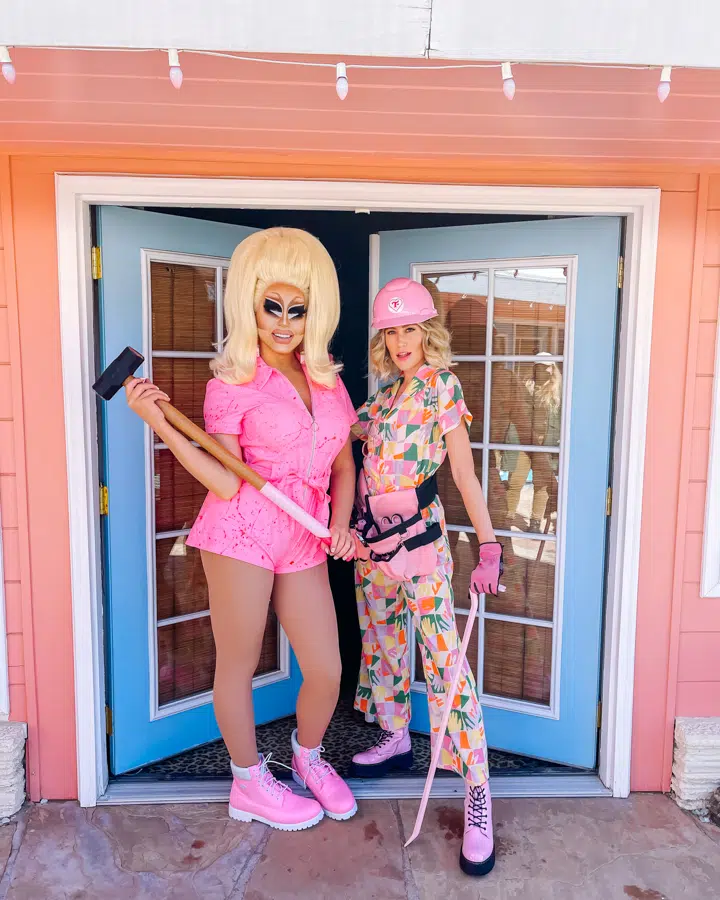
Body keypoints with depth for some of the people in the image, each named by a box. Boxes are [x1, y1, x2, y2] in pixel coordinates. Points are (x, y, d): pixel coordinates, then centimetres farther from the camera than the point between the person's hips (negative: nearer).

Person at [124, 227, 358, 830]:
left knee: (327, 671, 10)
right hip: (243, 531, -4)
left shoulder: (327, 379, 11)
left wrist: (341, 523, -2)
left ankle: (308, 758, 42)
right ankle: (250, 783, 36)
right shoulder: (232, 383, -3)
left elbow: (342, 465, 14)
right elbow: (226, 482, -12)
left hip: (304, 543, 5)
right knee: (238, 665, 11)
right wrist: (160, 423, -20)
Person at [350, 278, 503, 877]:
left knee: (443, 657, -9)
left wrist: (489, 546, -17)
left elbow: (464, 473, -12)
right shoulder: (385, 393, 13)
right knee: (382, 637, 18)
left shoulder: (441, 384, -6)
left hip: (419, 534, -7)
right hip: (373, 532, 7)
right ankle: (395, 739, 40)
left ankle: (478, 796, 2)